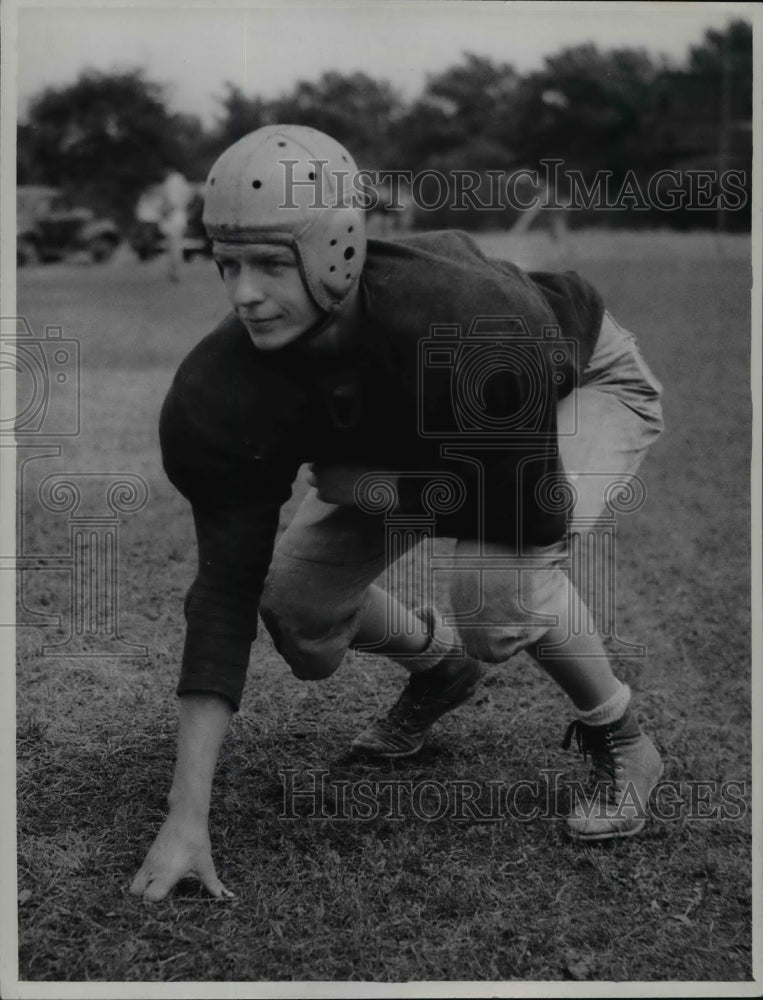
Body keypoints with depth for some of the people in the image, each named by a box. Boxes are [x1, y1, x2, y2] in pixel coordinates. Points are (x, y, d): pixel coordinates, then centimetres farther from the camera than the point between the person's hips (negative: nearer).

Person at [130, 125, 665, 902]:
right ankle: (439, 665, 30)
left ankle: (619, 743, -2)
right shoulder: (222, 392, -29)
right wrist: (186, 817, -32)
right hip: (433, 423, 5)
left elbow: (532, 510, -36)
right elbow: (226, 587, -28)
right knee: (296, 603, -4)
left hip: (585, 385, -5)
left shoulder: (465, 325, -44)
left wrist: (363, 484, -27)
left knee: (497, 578, -33)